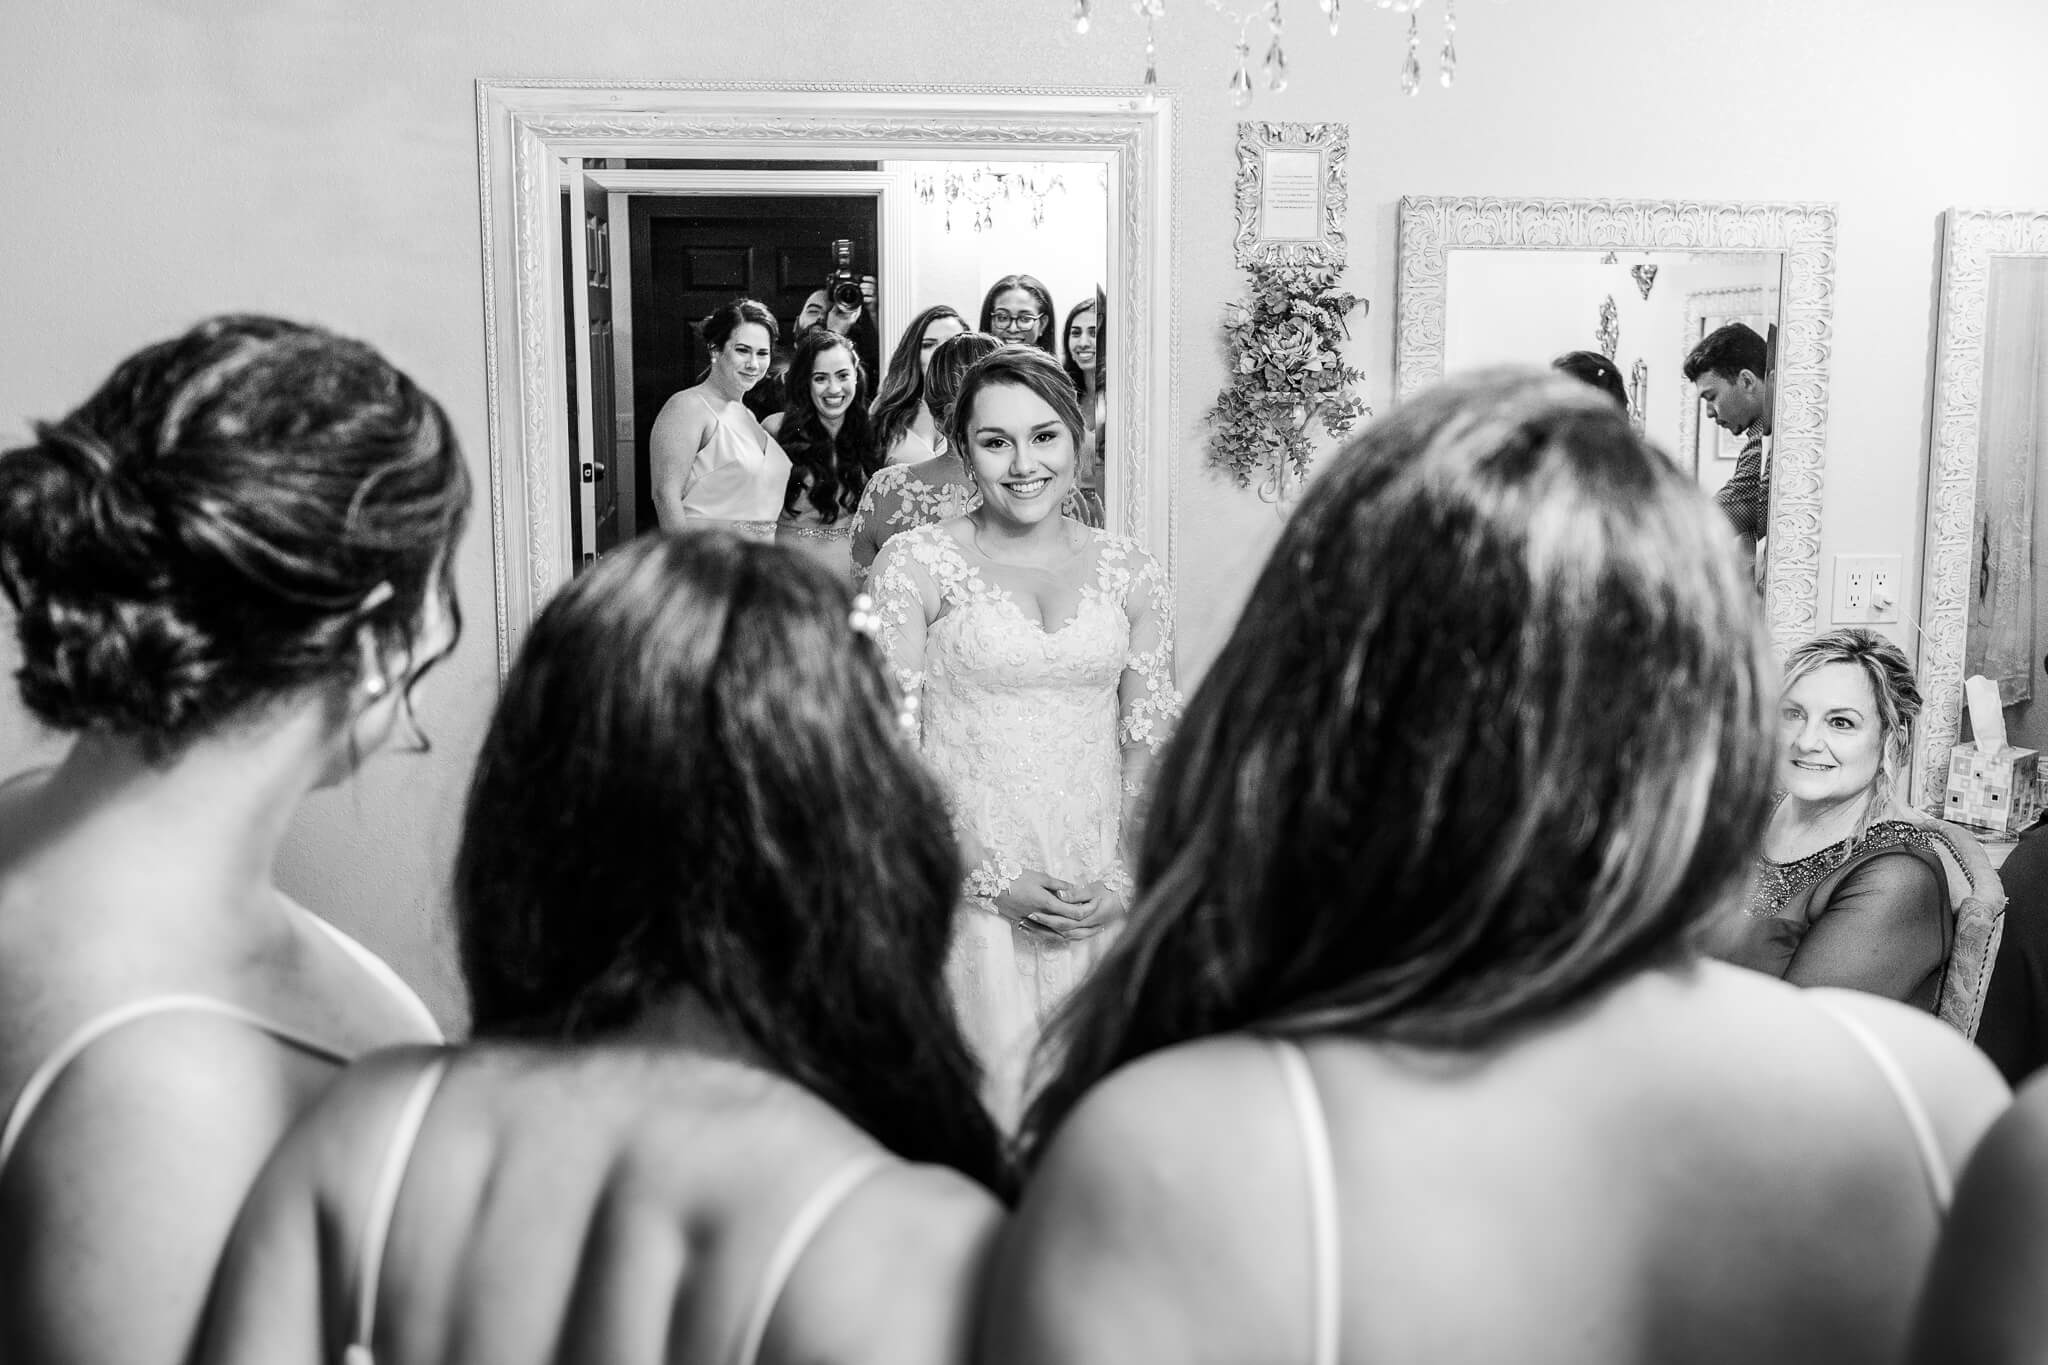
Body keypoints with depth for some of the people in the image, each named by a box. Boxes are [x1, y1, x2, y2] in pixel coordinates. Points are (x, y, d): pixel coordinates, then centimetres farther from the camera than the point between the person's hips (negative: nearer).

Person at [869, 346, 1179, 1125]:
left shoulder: (1129, 573, 7)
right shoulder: (916, 564, -2)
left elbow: (1151, 742, 9)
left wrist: (1125, 878, -5)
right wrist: (993, 879, -12)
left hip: (1102, 895, 3)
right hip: (968, 890, -2)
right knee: (987, 1097, -4)